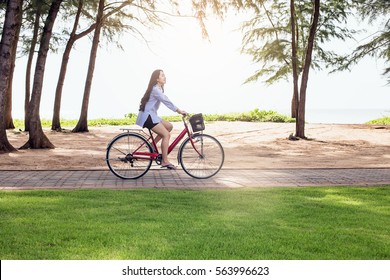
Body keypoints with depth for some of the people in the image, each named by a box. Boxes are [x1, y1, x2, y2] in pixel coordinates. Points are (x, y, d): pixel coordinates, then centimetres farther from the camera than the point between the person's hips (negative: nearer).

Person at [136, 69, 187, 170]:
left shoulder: (159, 89, 16)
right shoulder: (155, 89, -16)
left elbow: (166, 100, 16)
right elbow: (166, 101, -23)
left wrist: (179, 110, 8)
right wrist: (179, 111, -22)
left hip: (151, 115, 10)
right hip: (147, 116, -10)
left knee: (169, 126, 8)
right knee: (166, 134, -13)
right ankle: (165, 161, -10)